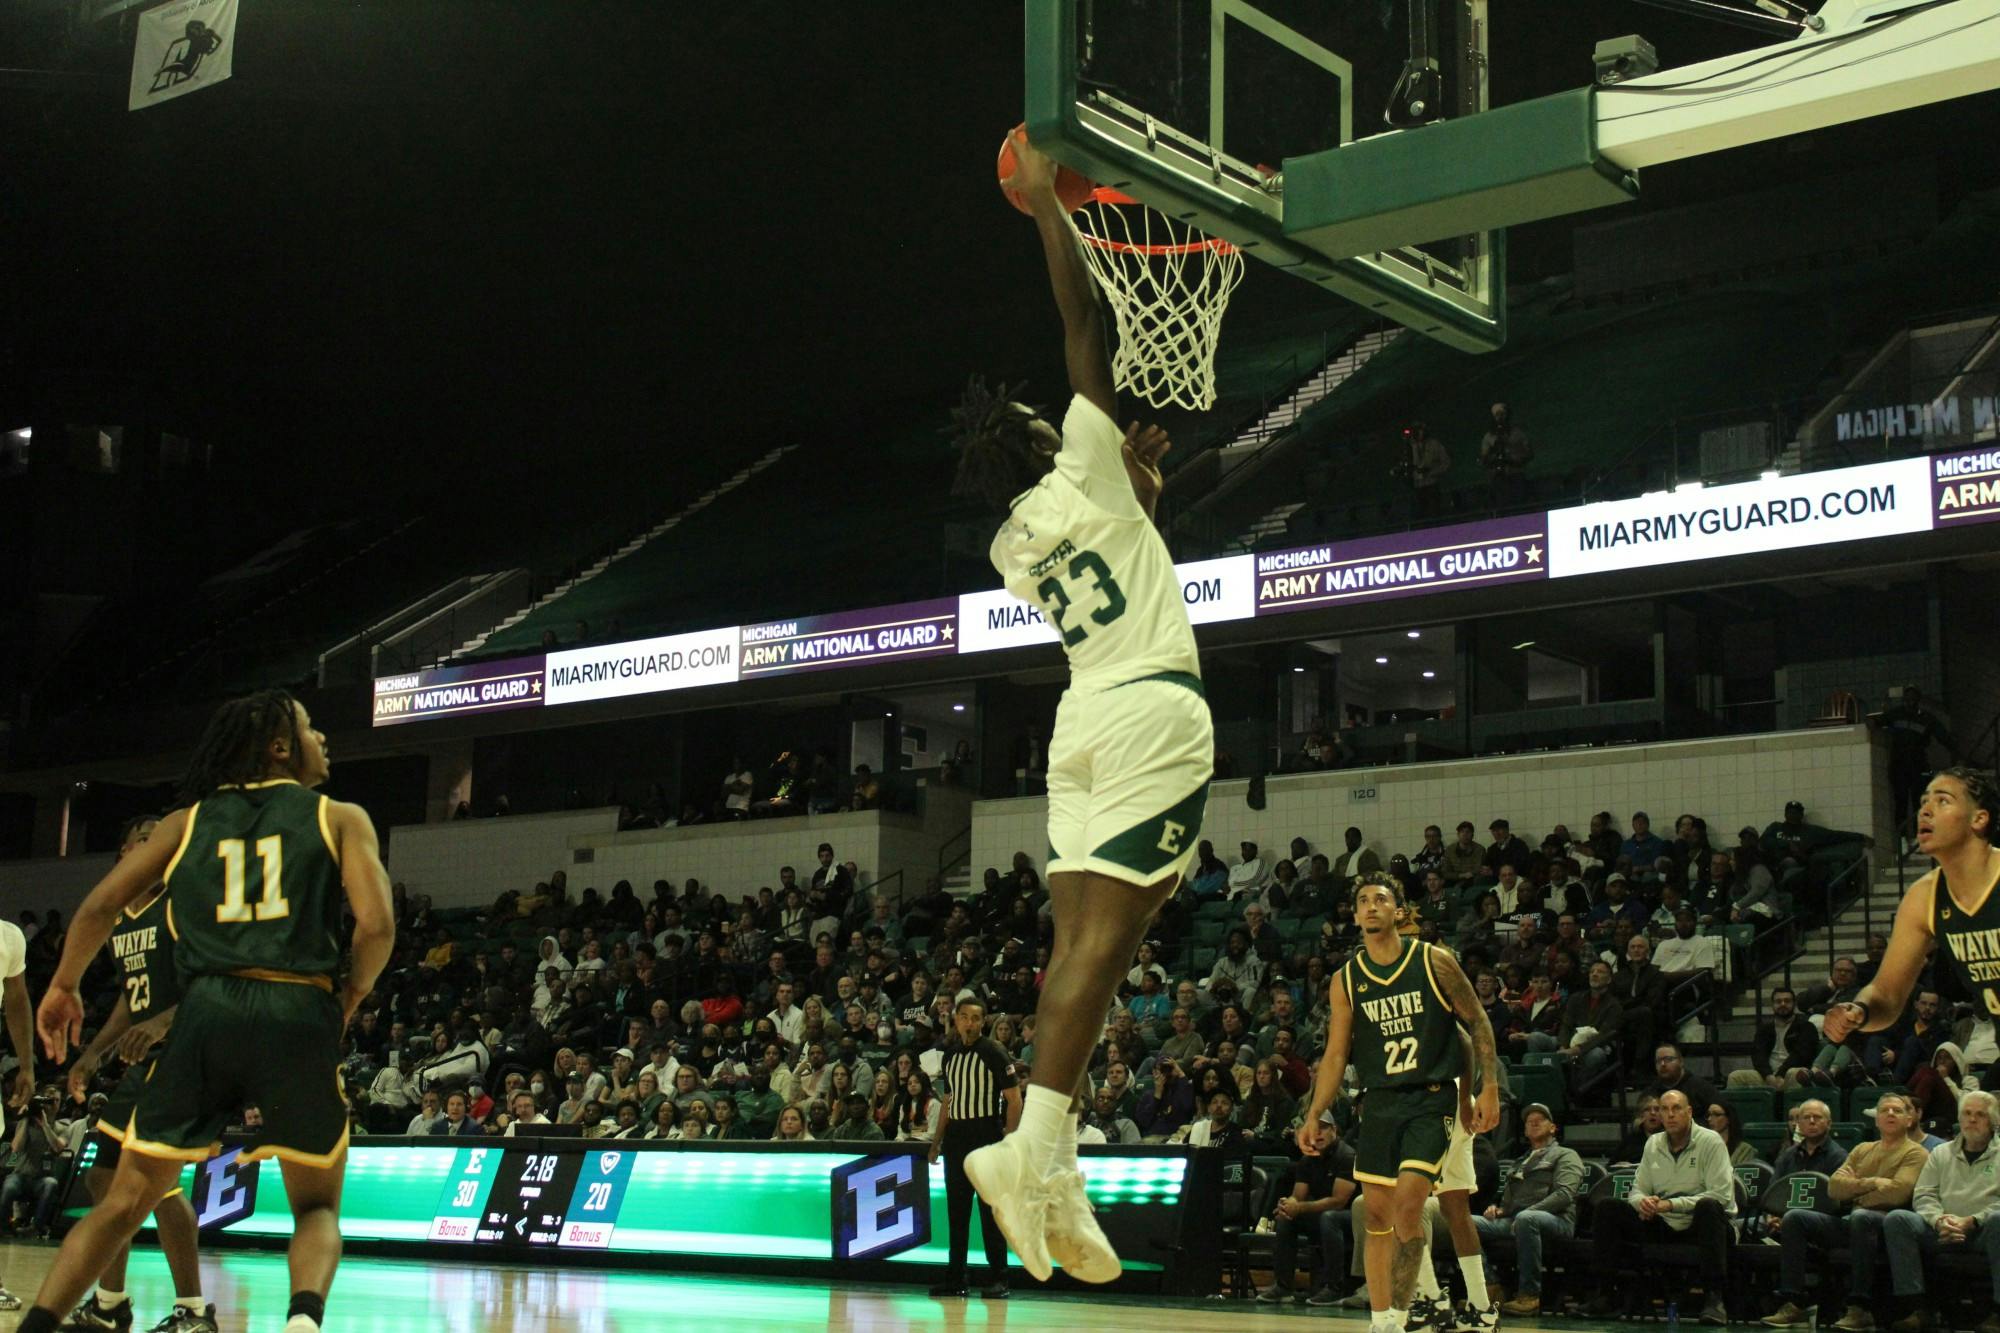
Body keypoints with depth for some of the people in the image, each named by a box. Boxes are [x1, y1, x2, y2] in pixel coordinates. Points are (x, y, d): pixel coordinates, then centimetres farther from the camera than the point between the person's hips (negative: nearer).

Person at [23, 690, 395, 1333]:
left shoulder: (189, 819, 17)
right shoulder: (340, 818, 10)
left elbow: (101, 904, 9)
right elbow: (376, 924, -4)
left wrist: (62, 986, 24)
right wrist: (351, 997, 13)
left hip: (207, 1010, 2)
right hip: (298, 1014, -2)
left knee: (125, 1202, 13)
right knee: (317, 1206, 13)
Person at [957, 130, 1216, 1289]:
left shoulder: (1016, 541, 16)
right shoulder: (1084, 476, -1)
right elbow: (1089, 326, -2)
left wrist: (1139, 488, 36)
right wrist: (1048, 203, 4)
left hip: (1088, 719, 7)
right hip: (1154, 712, -7)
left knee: (1082, 937, 3)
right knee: (1102, 934, -14)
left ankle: (1052, 1156, -2)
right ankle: (1034, 1143, -23)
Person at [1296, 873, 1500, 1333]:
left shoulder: (1434, 961, -5)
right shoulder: (1345, 981, 4)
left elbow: (1478, 1022, 0)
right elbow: (1336, 1054, 8)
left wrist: (1489, 1087, -8)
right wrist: (1314, 1116, 1)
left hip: (1431, 1099, -4)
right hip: (1380, 1101, 4)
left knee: (1408, 1202, -18)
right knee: (1376, 1212, 4)